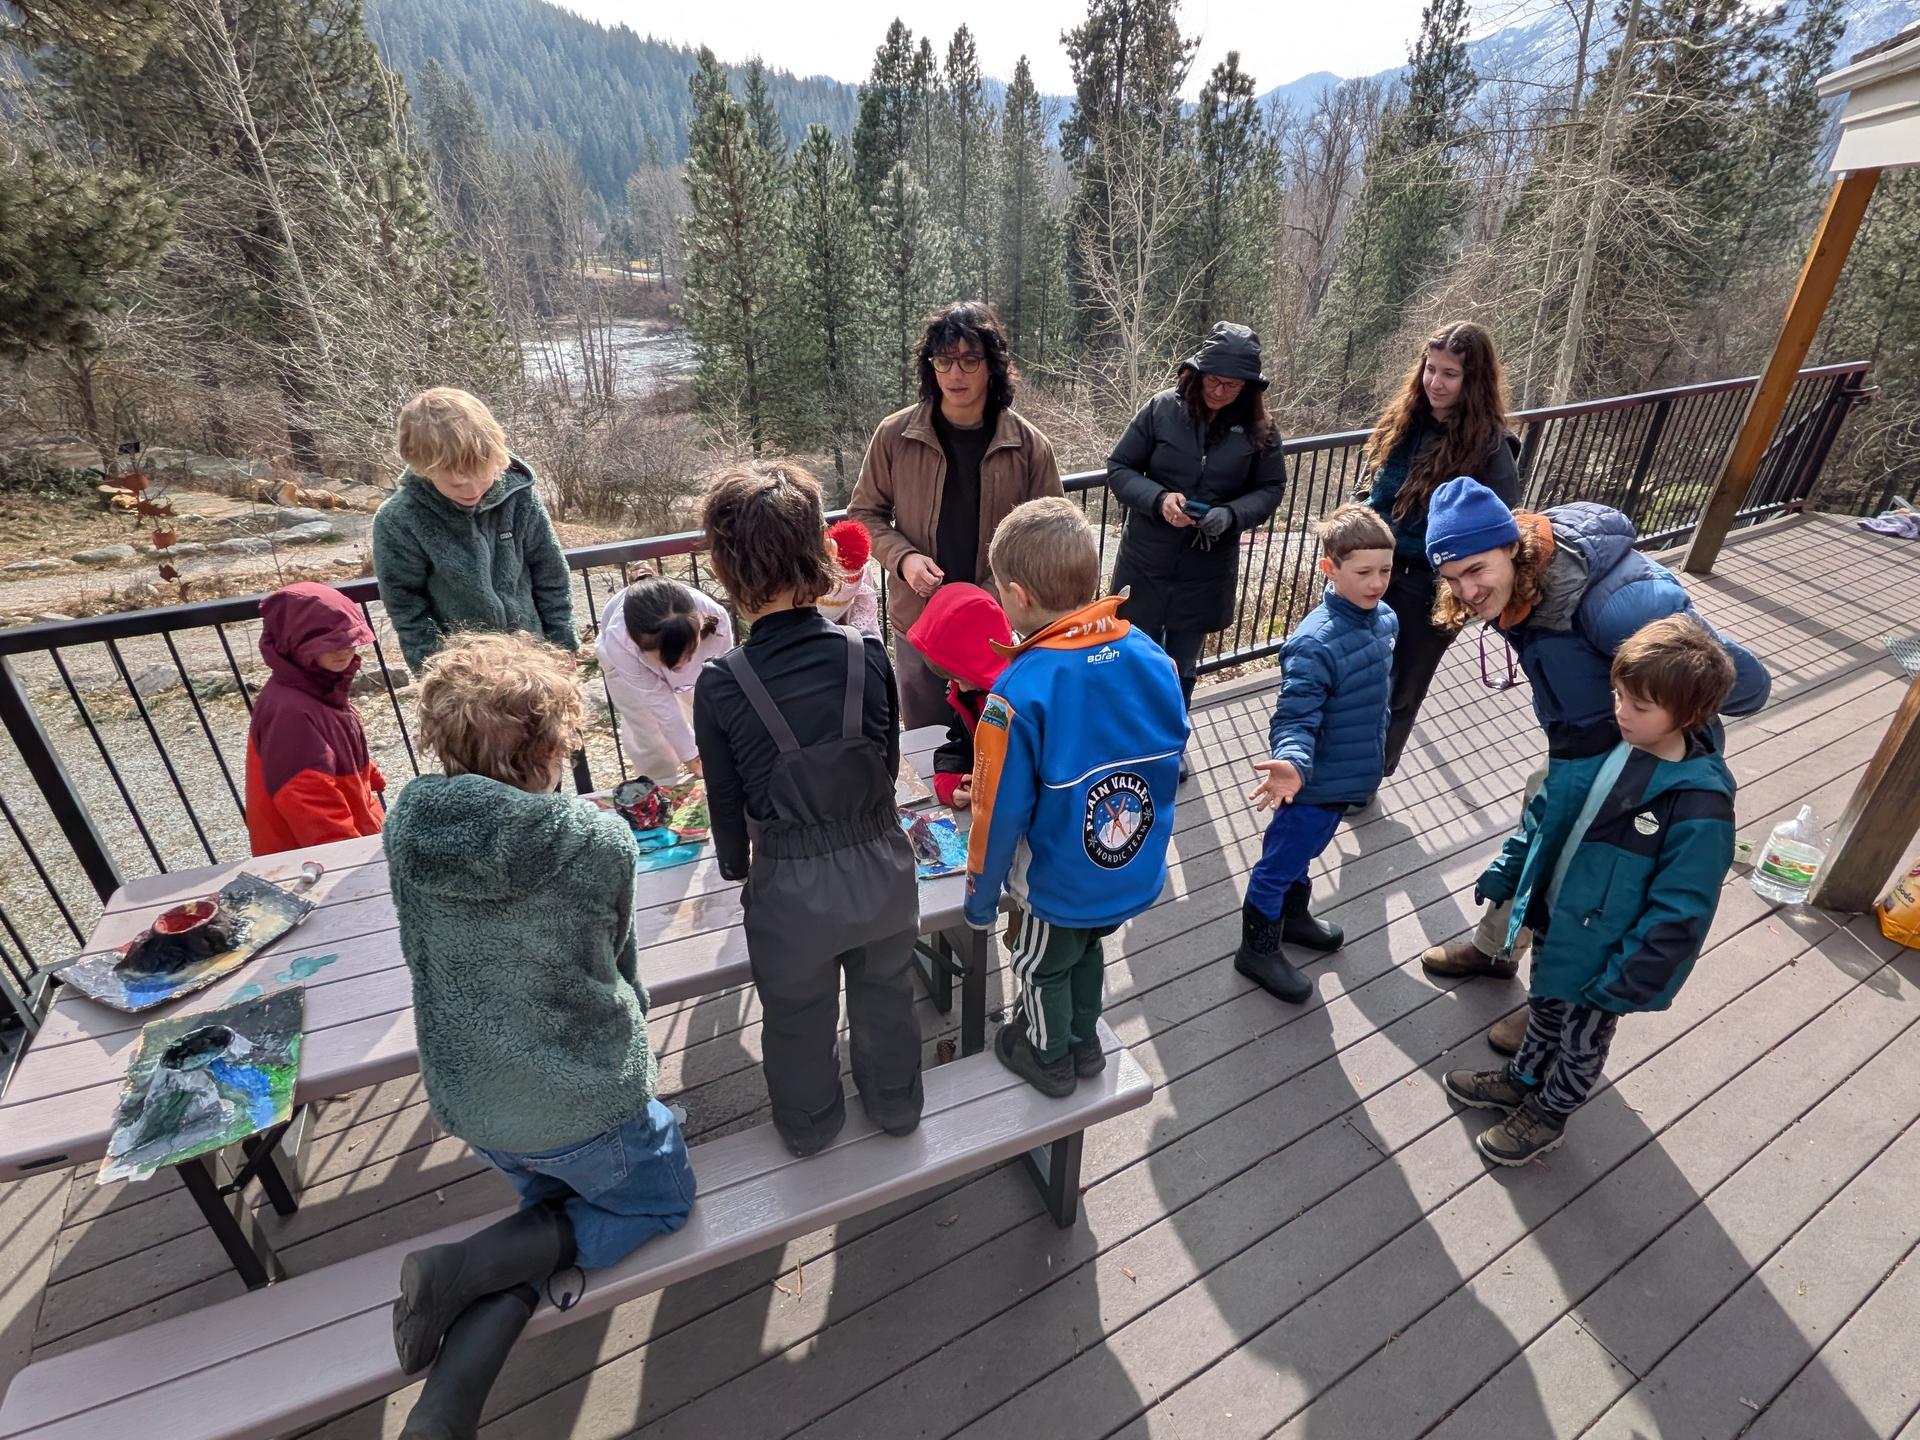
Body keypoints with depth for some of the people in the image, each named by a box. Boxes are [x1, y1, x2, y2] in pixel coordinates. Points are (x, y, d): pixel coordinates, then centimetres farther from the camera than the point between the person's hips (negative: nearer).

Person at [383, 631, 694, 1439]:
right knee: (662, 1199, 23)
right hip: (582, 1098, -5)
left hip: (465, 1099, 6)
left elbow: (420, 953, 6)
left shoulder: (407, 822, -11)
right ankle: (464, 1270, 3)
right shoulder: (601, 840, -23)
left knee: (554, 1210, 31)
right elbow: (618, 965, -5)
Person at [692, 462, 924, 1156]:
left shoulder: (720, 683, -21)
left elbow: (726, 798, -7)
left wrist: (736, 868, 15)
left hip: (790, 888, -2)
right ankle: (896, 1104, 56)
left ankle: (809, 1124, 55)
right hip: (881, 866, 2)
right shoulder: (867, 655, -16)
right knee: (885, 997, 29)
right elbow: (888, 764, -2)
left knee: (798, 1018, 27)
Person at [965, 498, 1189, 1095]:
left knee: (1042, 967, 25)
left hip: (1059, 888, -5)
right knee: (1088, 950, 32)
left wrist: (980, 900, -6)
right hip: (1137, 875, 5)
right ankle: (1083, 1041, 56)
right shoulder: (1151, 657, -14)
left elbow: (1000, 814, -23)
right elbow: (1169, 762, -1)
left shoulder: (1021, 693, -32)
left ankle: (1049, 1058, 51)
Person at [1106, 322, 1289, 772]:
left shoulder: (1258, 429, -5)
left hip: (1207, 571, 1)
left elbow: (1271, 489, 2)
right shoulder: (1162, 409, -9)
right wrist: (1158, 499, -24)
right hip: (1146, 563, -1)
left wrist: (1231, 515, -19)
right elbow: (1119, 468, -6)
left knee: (1182, 668, 16)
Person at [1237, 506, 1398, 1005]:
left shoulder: (1385, 619, -3)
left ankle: (1293, 916, 51)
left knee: (1304, 851, 28)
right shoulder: (1314, 643, -29)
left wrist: (1374, 748, 23)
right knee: (1280, 861, 10)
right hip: (1317, 778, -8)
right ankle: (1258, 948, 29)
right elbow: (1295, 718, -31)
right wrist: (1292, 763, -49)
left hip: (1349, 771, 8)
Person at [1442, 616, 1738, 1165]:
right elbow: (1555, 812, 5)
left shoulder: (1701, 809, -31)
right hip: (1552, 921, 6)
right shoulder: (1613, 743, -10)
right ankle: (1521, 1080, 54)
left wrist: (1624, 982, -20)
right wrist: (1507, 870, 9)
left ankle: (1548, 1114, 46)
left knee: (1581, 1043, 22)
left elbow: (1677, 915, -24)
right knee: (1544, 1011, 30)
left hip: (1598, 954, -6)